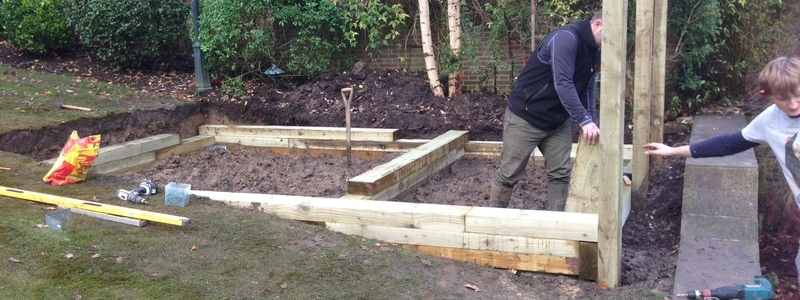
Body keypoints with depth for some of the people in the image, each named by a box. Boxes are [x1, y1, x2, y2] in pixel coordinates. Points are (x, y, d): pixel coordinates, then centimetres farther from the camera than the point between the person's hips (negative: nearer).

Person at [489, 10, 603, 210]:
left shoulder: (594, 50, 4)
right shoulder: (566, 38, -25)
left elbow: (586, 88, 10)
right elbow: (563, 84, -34)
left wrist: (592, 125, 1)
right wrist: (584, 120, -37)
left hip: (558, 120, 8)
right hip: (525, 117, -8)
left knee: (561, 173, 3)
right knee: (509, 174, 1)